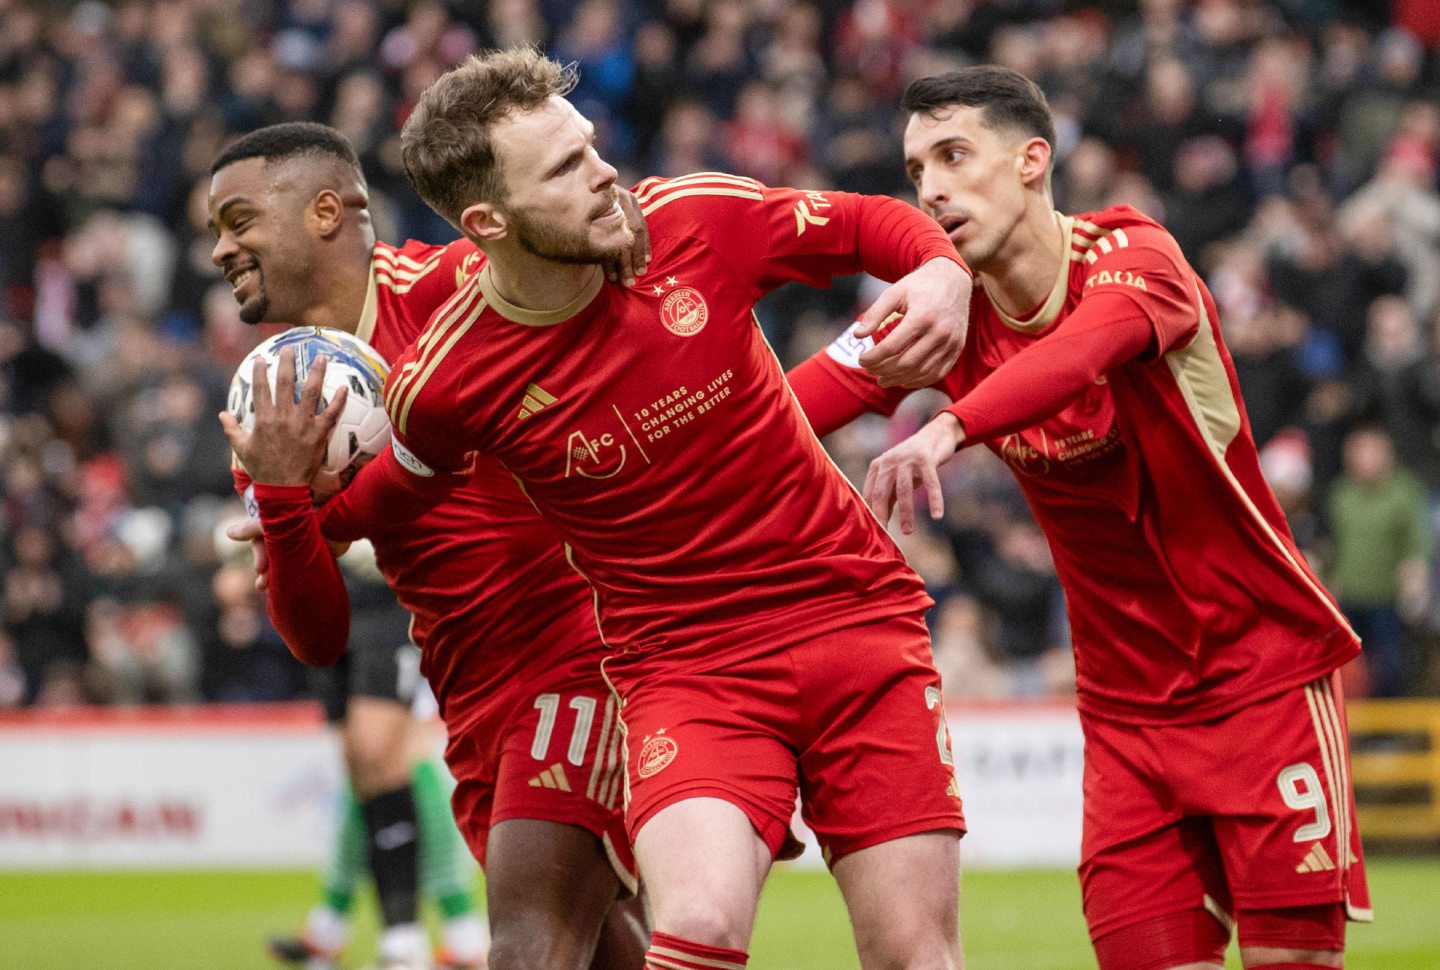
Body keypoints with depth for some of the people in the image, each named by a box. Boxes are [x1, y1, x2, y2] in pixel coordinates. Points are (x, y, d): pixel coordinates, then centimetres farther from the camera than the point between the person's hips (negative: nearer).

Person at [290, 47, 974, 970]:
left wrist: (943, 271, -13)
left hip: (857, 613, 2)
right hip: (685, 666, -2)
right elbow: (370, 507, 10)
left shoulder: (697, 218, -9)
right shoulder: (448, 382, -11)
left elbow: (865, 225, 7)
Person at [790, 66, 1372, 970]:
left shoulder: (1133, 255, -15)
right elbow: (825, 388, -11)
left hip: (1266, 667, -4)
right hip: (1126, 704, 4)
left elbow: (1089, 346, -37)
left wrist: (949, 429, -55)